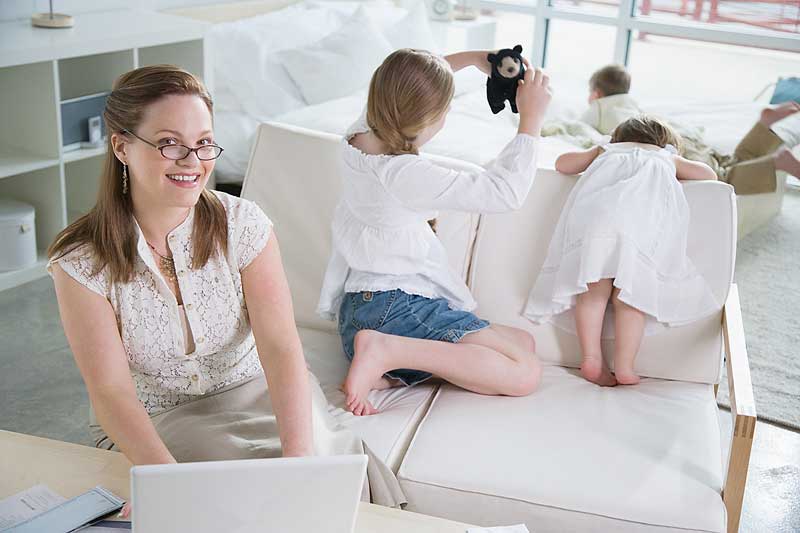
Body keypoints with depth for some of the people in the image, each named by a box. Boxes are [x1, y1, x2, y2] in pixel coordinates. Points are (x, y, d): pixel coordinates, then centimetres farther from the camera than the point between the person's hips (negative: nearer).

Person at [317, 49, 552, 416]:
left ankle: (388, 375, -5)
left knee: (522, 341, 10)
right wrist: (531, 117, -13)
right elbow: (506, 191, -22)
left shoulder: (359, 135, 2)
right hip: (397, 308, -10)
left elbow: (403, 83, 24)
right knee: (524, 373, -14)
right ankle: (387, 351, -18)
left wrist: (470, 57, 21)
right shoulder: (406, 175, -24)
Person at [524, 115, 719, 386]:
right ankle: (624, 367, -9)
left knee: (593, 288, 1)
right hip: (646, 213, -1)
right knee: (631, 292, -3)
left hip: (595, 206, 1)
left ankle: (591, 358, -8)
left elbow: (562, 163, 40)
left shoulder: (605, 150, 41)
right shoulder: (668, 157, 40)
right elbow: (709, 175, 42)